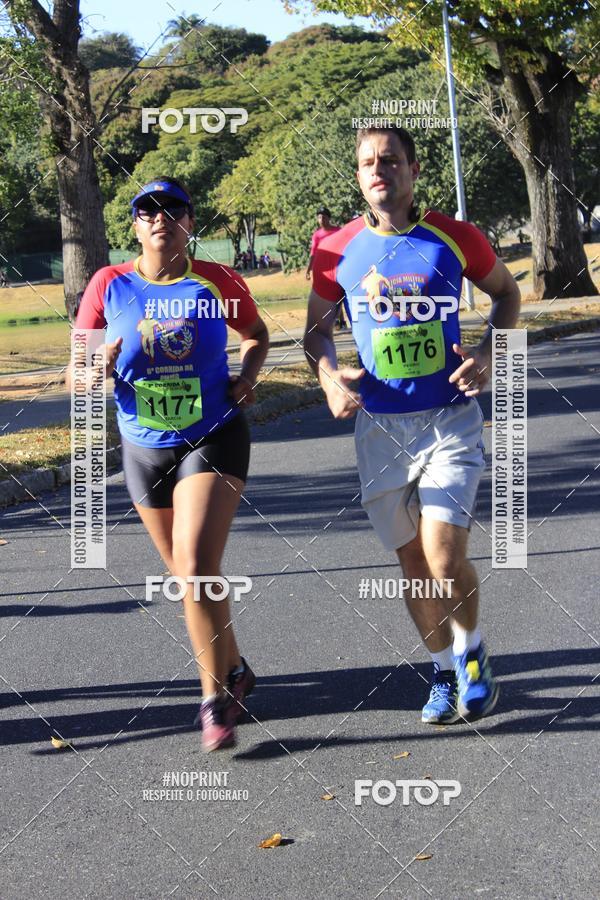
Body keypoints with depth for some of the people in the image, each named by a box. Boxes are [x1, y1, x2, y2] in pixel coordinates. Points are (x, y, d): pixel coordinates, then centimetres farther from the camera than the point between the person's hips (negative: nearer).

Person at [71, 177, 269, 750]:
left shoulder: (216, 282, -6)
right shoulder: (109, 285, -4)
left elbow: (256, 334, 14)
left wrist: (248, 375, -5)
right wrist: (98, 370, -22)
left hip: (214, 439, -3)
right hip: (145, 449, 3)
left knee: (196, 568, -17)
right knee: (187, 574, 14)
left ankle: (215, 696, -2)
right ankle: (232, 671, 36)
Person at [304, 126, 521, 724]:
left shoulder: (455, 238, -4)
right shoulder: (338, 251, 0)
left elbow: (507, 293, 13)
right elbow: (317, 328, 12)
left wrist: (488, 352, -3)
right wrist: (329, 376, -8)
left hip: (450, 417, -2)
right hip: (379, 425, 2)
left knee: (443, 556, -14)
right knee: (413, 561, 9)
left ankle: (472, 652, 15)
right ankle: (445, 671, 30)